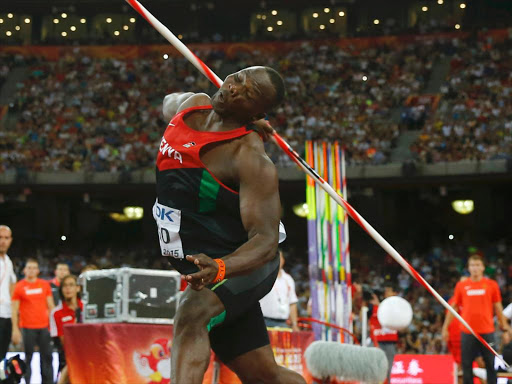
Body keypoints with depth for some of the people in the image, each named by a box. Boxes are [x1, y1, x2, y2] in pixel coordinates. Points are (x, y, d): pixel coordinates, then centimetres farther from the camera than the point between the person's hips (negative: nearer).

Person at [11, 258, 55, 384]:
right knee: (28, 357, 0)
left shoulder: (45, 285, 9)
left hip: (44, 326, 3)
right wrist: (15, 330, -6)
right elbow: (14, 310, 0)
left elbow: (51, 306, 14)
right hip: (27, 327, -3)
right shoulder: (19, 286, 0)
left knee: (47, 356, 4)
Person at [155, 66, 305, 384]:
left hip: (241, 265, -8)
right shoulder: (193, 105, 0)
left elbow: (266, 239, -27)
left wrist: (219, 268, -45)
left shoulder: (252, 160, -22)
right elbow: (169, 103, 27)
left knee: (192, 313, -37)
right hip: (208, 266, 8)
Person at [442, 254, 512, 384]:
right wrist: (445, 327, 8)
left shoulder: (492, 285, 3)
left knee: (490, 364, 3)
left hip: (487, 331, -1)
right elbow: (454, 307, 10)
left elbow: (498, 307, 8)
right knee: (466, 364, 3)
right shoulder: (461, 286, 5)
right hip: (467, 332, 1)